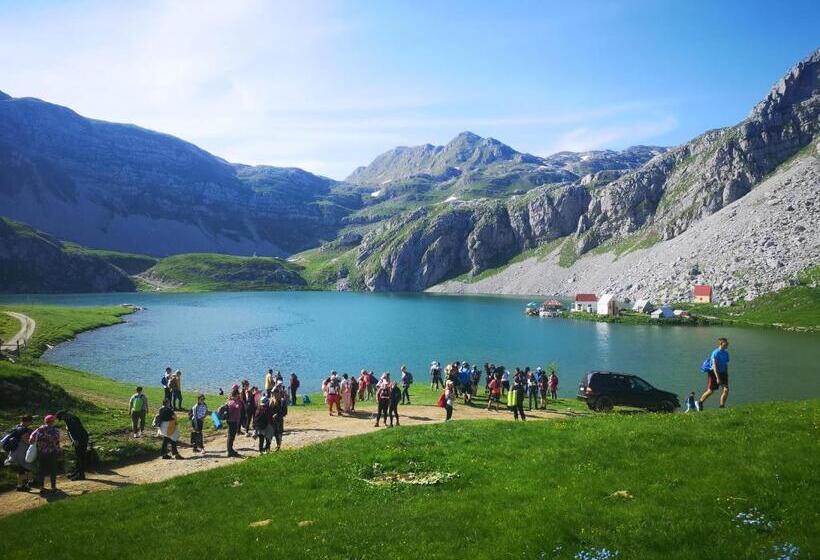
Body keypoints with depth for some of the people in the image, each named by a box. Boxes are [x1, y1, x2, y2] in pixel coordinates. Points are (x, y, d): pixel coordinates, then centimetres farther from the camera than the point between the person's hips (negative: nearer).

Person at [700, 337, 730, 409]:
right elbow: (714, 366, -23)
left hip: (722, 373, 6)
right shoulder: (715, 353, -18)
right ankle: (700, 403, 22)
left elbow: (726, 365, 16)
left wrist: (726, 376, 18)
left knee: (726, 390, -8)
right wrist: (717, 378, -28)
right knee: (710, 391, 0)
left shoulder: (726, 353, 5)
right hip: (713, 373, -6)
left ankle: (722, 407, 2)